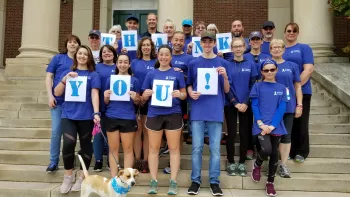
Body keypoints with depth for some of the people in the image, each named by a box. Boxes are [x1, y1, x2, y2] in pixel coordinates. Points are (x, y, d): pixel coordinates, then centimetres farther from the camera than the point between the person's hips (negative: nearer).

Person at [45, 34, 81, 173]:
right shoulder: (58, 58, 6)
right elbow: (49, 77, 4)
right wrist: (50, 96, -6)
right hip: (58, 100, -1)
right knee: (56, 131, -1)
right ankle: (53, 162, 9)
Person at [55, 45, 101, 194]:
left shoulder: (93, 75, 5)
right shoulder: (67, 73, 12)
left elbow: (94, 94, -5)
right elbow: (57, 93, 7)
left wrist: (96, 113, -18)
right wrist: (65, 79, -8)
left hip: (86, 115, -1)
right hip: (68, 114, 1)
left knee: (85, 145, 5)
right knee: (68, 143, -14)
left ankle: (81, 178, 21)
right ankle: (68, 176, 6)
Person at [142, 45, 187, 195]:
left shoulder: (177, 73, 4)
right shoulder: (151, 74, 8)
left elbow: (184, 95, 5)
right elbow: (144, 97, 8)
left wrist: (179, 94, -17)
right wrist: (147, 93, -14)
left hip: (173, 114, -1)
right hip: (154, 114, 1)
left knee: (174, 148, 2)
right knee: (153, 148, 5)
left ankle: (173, 182, 11)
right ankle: (153, 181, 15)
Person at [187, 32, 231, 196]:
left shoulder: (222, 63, 6)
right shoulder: (194, 63, 8)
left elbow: (226, 90, 6)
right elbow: (189, 85, 13)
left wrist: (225, 76, -12)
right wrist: (191, 93, -8)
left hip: (216, 110, 0)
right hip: (198, 110, 1)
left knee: (215, 148, 3)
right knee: (197, 147, 4)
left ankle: (214, 182, 13)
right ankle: (195, 181, 14)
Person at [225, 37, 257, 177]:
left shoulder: (250, 65, 5)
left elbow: (253, 86, 2)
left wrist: (246, 103, -10)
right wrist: (235, 103, -11)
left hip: (246, 105, 2)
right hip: (231, 105, -1)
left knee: (245, 134, 5)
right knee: (231, 134, 2)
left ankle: (242, 163, 18)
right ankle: (231, 162, 15)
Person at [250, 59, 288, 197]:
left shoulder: (281, 88, 8)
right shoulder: (257, 86, 4)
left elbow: (281, 108, 0)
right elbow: (254, 106, -1)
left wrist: (272, 125, -12)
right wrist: (261, 124, -13)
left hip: (276, 127, 3)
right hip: (261, 125, -3)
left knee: (274, 154, 7)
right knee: (266, 149, -22)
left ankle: (270, 183, 23)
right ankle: (257, 165, 12)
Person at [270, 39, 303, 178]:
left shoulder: (292, 66, 5)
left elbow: (298, 87, 6)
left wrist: (299, 105, 0)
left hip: (288, 106, 1)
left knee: (286, 135, 4)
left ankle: (283, 165, 13)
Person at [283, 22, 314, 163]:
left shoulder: (304, 48, 2)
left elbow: (308, 69, -9)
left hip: (301, 91, -3)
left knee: (300, 122, 3)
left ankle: (301, 152, 14)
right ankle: (288, 150, 18)